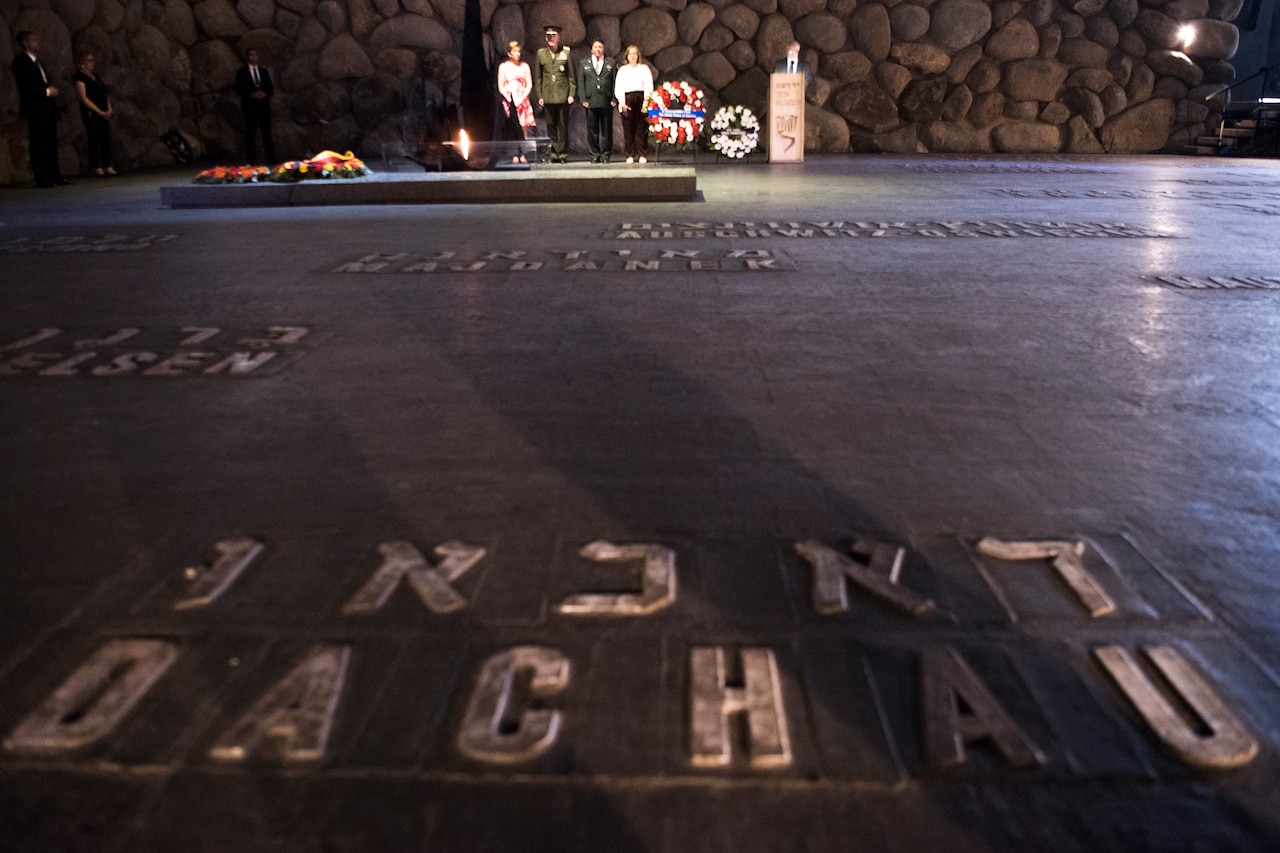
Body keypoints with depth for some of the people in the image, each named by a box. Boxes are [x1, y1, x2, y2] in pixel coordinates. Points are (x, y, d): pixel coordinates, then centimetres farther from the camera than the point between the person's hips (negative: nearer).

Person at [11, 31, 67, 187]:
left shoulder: (36, 61, 21)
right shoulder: (21, 61, -6)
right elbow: (25, 87, -15)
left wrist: (50, 89, 6)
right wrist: (47, 91, -13)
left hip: (47, 109, 9)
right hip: (36, 109, -9)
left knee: (51, 144, 9)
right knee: (38, 145, -7)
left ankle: (55, 176, 14)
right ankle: (42, 179, -6)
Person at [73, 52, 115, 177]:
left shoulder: (94, 76, 18)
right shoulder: (80, 77, -6)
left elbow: (104, 94, 20)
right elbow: (84, 98, -13)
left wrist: (109, 108, 3)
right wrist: (100, 112, -15)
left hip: (103, 113, 7)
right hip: (91, 113, -7)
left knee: (106, 139, 4)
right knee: (94, 140, -5)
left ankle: (108, 167, 7)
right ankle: (97, 168, -2)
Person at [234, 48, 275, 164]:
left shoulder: (264, 71, 16)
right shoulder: (241, 72, 5)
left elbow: (270, 88, 13)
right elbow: (238, 89, -2)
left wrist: (265, 94, -9)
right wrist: (252, 94, -16)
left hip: (264, 106, 3)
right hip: (250, 107, -3)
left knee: (267, 133, -1)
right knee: (250, 134, -2)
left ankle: (271, 160, -2)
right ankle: (251, 161, -1)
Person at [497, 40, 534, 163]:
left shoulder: (524, 66, 11)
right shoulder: (503, 67, 6)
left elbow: (529, 85, 7)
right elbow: (500, 86, 3)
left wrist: (522, 98, -7)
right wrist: (509, 98, -11)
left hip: (522, 101, 1)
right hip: (509, 101, -1)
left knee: (523, 127, -6)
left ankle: (522, 155, -5)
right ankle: (515, 155, -6)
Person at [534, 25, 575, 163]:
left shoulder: (566, 53, 4)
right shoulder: (541, 54, 9)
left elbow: (572, 75, 4)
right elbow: (537, 77, 11)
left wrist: (572, 94, -3)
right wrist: (539, 96, 4)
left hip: (563, 95, -2)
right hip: (548, 97, 2)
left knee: (563, 126, -2)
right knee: (551, 126, 3)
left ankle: (563, 154, 3)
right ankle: (554, 153, 8)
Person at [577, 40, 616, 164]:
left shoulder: (611, 63, 13)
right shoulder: (584, 64, 14)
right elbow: (581, 83, 9)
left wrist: (614, 99, -4)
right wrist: (583, 100, -2)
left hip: (607, 102, 0)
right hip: (591, 102, 0)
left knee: (607, 130, 0)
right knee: (592, 130, 0)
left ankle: (605, 154, 6)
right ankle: (594, 155, 6)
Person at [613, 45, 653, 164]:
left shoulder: (644, 68, 14)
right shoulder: (622, 70, 16)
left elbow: (649, 86, 6)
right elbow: (618, 87, 8)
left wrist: (646, 101, -7)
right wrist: (621, 101, -6)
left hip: (641, 98, -1)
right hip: (626, 99, 1)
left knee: (641, 128, -6)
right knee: (628, 129, -4)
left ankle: (642, 155, -3)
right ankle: (630, 155, -1)